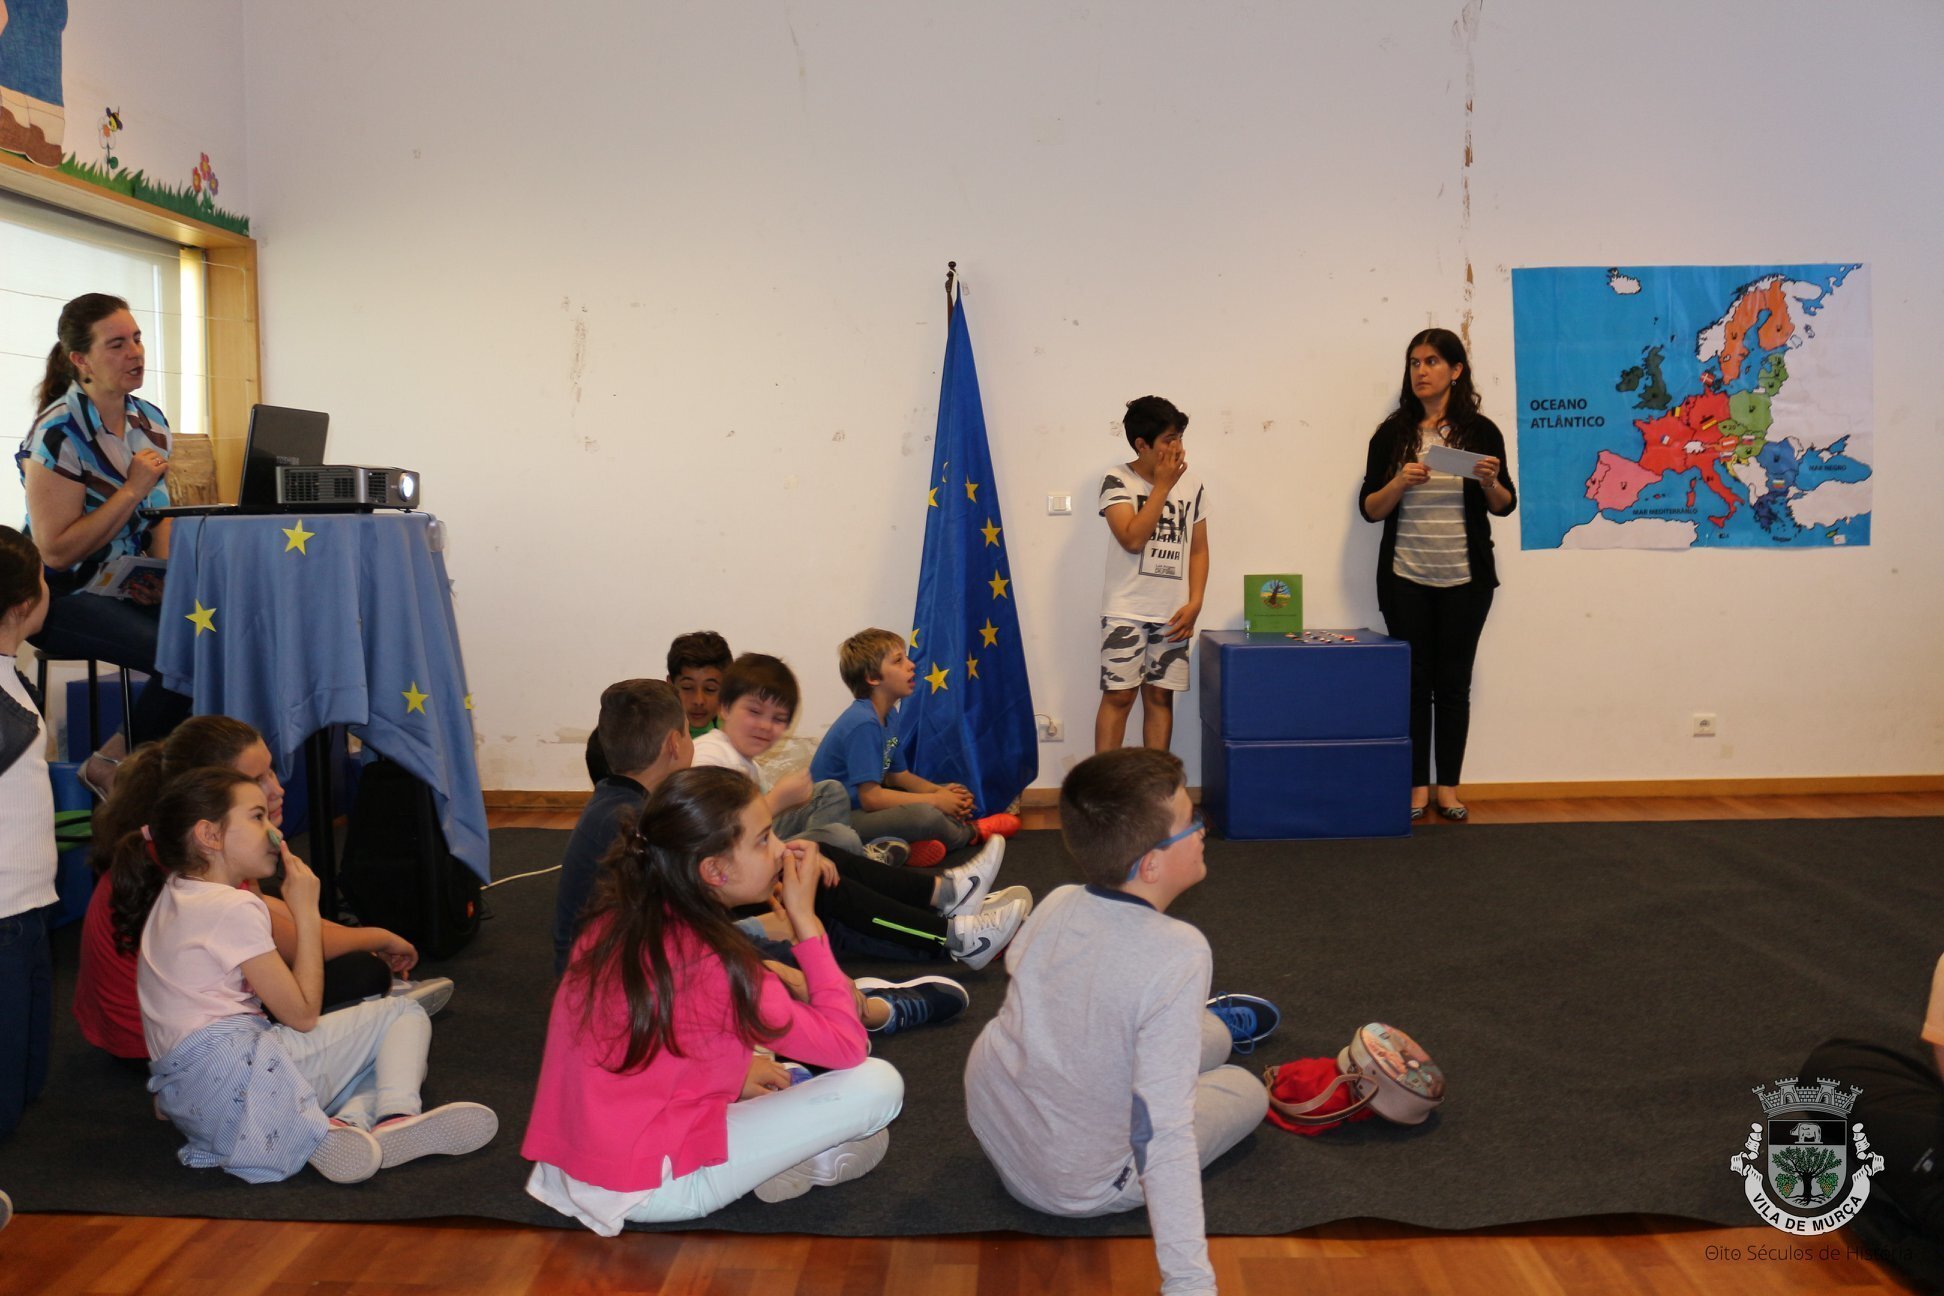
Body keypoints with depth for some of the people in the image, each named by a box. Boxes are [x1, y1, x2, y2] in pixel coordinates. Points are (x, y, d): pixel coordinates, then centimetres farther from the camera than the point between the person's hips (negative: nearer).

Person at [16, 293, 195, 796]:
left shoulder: (151, 421, 7)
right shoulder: (59, 433, -14)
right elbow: (55, 551, -16)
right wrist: (132, 489, -19)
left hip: (133, 588, 7)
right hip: (65, 597, -7)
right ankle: (116, 766, -3)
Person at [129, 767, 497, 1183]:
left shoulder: (172, 898, 16)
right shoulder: (233, 909, -12)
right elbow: (303, 1014, -8)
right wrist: (306, 911, -3)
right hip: (237, 1067, -9)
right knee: (403, 1015, 2)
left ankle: (353, 1120, -14)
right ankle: (395, 1115, -21)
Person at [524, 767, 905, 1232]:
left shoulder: (618, 919, -3)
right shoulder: (713, 962, -25)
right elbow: (848, 1046, -17)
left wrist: (735, 1068, 6)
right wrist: (805, 917, -15)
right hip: (649, 1189, -8)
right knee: (879, 1083, -10)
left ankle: (780, 1156, 11)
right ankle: (809, 1163, 16)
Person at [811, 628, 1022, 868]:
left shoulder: (884, 718, 9)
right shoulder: (863, 724, -21)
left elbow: (898, 776, 17)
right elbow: (871, 797, -25)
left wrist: (938, 790, -2)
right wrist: (935, 800, -16)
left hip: (857, 809, 10)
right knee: (924, 815, -28)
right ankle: (968, 833, 2)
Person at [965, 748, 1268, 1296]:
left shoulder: (1055, 905, -14)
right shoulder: (1179, 953, -32)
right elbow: (1163, 1132, -35)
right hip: (1075, 1188, -6)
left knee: (1212, 1036, 21)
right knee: (1246, 1089, 19)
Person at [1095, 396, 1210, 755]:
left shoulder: (1192, 485, 6)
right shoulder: (1118, 480, -6)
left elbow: (1199, 549, 10)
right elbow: (1133, 539, -18)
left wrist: (1194, 604, -2)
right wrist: (1162, 486, -13)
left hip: (1172, 613, 4)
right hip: (1126, 611, -4)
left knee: (1160, 697, 8)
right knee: (1118, 696, -3)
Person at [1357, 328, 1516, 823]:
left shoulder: (1480, 431, 2)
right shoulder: (1392, 434, 3)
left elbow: (1504, 505, 7)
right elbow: (1369, 509, 2)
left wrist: (1490, 482, -14)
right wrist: (1400, 483, -16)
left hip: (1464, 579, 0)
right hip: (1405, 579, 0)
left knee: (1454, 682, 5)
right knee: (1414, 680, 3)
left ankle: (1448, 787, 13)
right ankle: (1416, 786, 11)